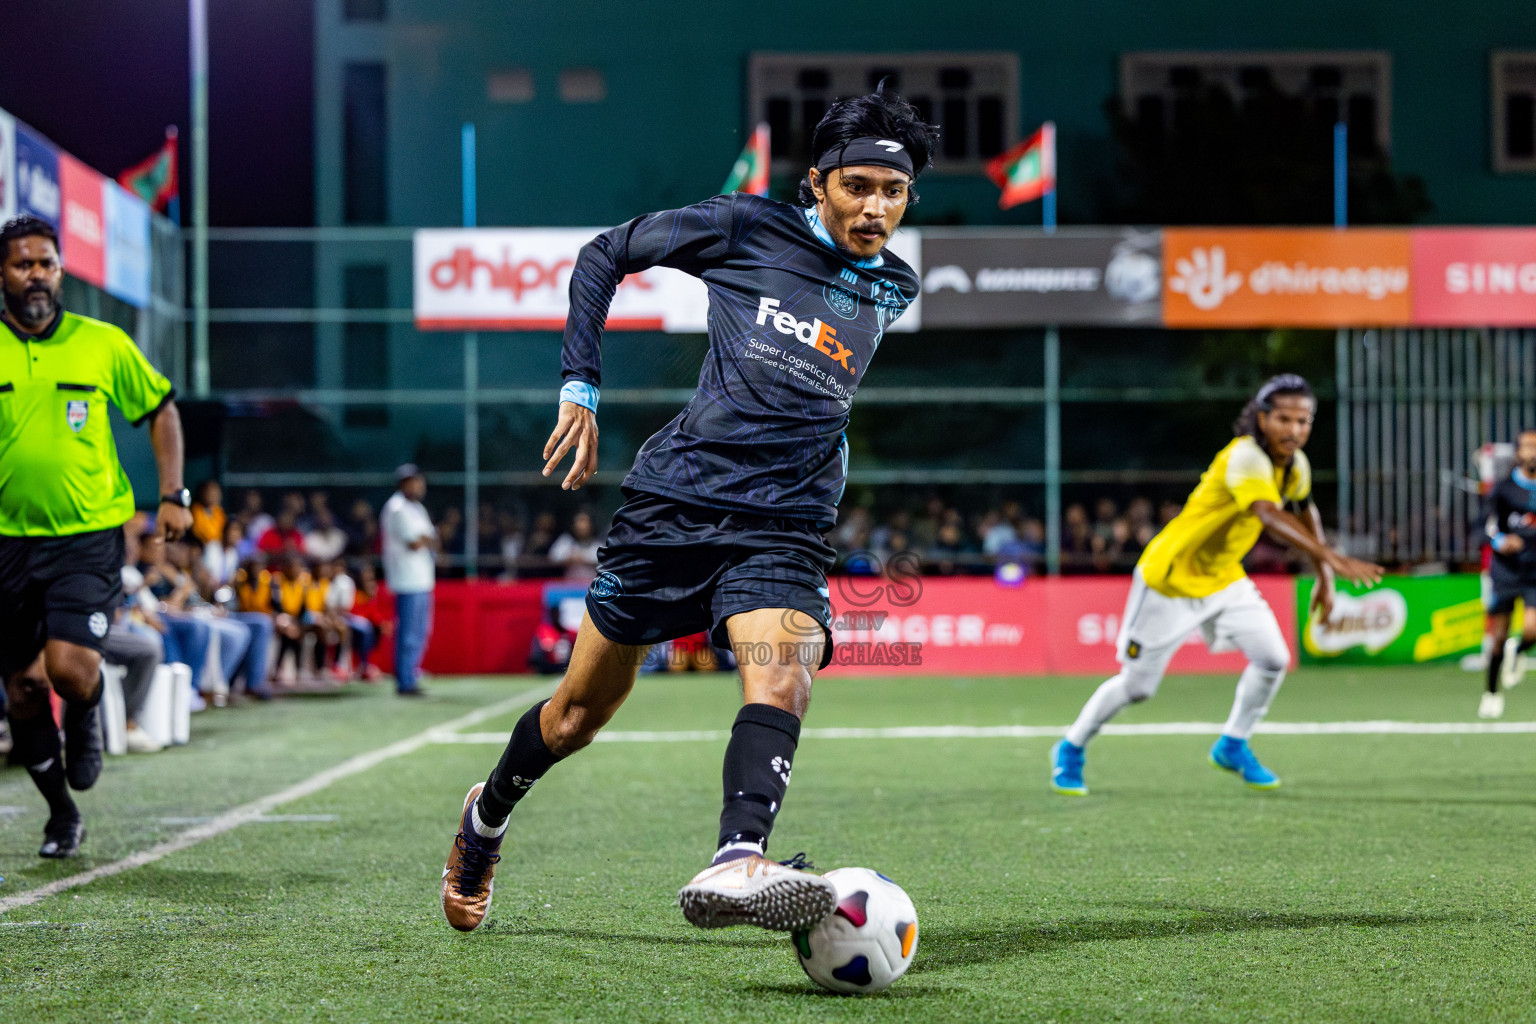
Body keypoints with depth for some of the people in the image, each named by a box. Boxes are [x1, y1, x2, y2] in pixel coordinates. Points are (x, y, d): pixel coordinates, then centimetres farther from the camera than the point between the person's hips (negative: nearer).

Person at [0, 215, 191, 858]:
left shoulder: (104, 344, -1)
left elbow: (161, 409, 13)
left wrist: (173, 495, 6)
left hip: (89, 535, -2)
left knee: (70, 669, -19)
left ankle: (86, 719, 19)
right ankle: (62, 816, 24)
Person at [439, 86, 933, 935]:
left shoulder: (894, 289, 13)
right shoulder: (747, 229, -1)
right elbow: (604, 255, 7)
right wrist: (580, 386, 1)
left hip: (785, 526, 2)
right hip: (675, 497, -2)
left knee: (782, 680, -29)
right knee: (582, 709, 9)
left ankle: (734, 867, -48)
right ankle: (487, 817, 37)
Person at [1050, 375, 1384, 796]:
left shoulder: (1295, 464, -4)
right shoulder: (1246, 457, -31)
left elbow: (1307, 512, 18)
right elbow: (1269, 515, -49)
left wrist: (1324, 578, 11)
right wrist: (1333, 558, -60)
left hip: (1223, 578, 7)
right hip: (1170, 577, -7)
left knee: (1273, 658, -7)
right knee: (1136, 686, 2)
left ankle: (1232, 746, 16)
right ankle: (1071, 749, 26)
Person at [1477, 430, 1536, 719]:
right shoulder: (1503, 489, -2)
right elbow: (1491, 526, -3)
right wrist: (1500, 541, -23)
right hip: (1505, 570, 0)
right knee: (1498, 635, 5)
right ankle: (1492, 693, 23)